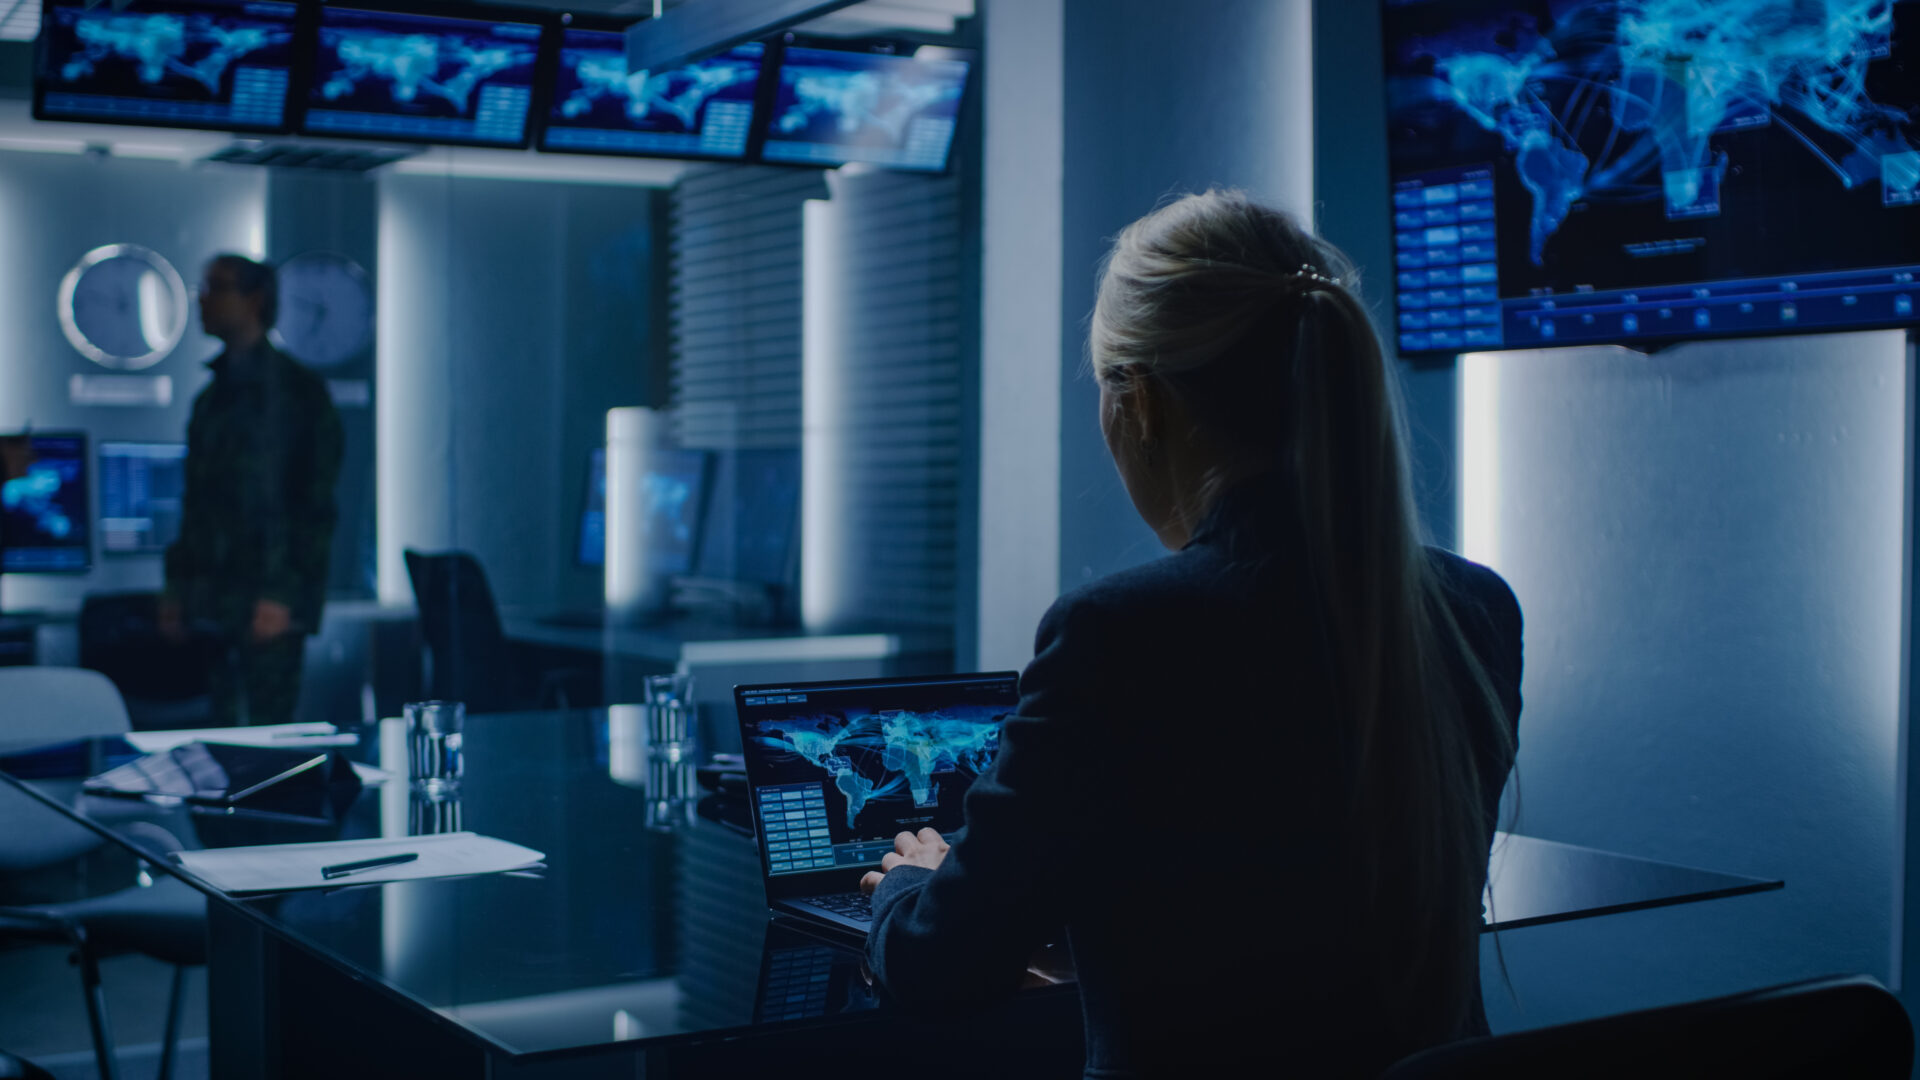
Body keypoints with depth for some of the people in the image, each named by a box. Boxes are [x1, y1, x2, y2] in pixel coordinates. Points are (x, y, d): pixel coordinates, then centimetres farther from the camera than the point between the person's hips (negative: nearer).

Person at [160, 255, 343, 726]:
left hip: (268, 605, -7)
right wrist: (176, 587, 14)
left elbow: (315, 504, -10)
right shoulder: (213, 398, 19)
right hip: (211, 606, 7)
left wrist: (281, 595, -16)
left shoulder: (296, 390, -4)